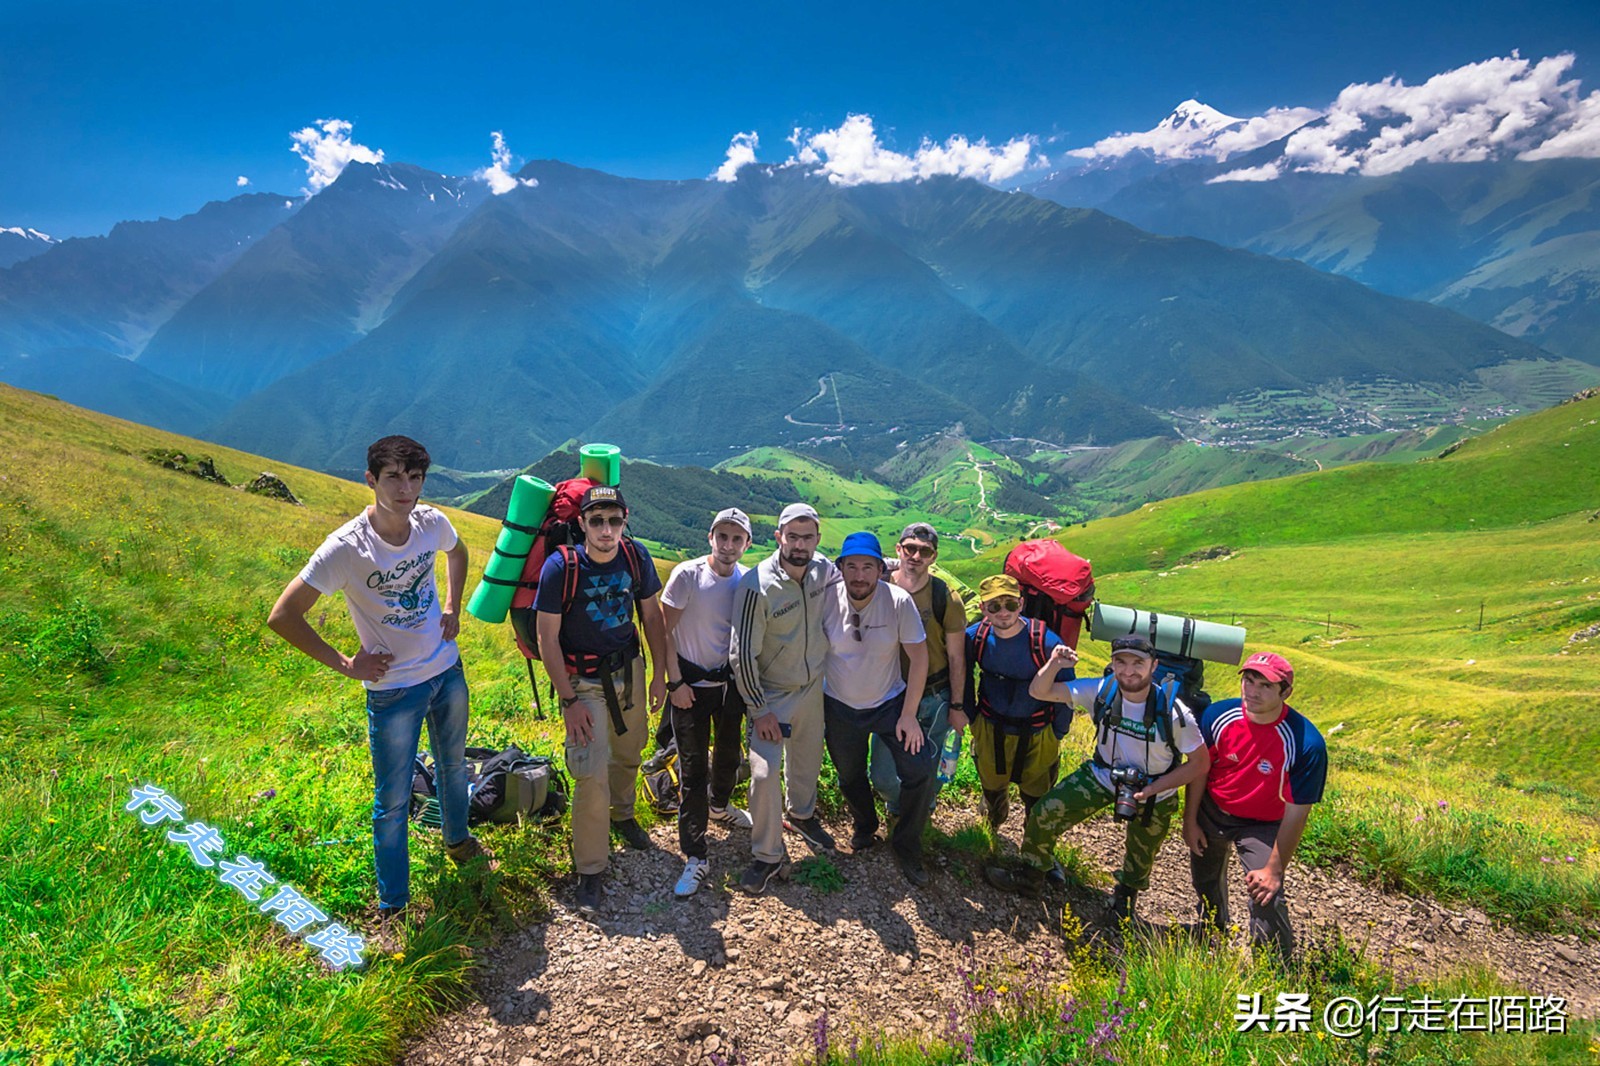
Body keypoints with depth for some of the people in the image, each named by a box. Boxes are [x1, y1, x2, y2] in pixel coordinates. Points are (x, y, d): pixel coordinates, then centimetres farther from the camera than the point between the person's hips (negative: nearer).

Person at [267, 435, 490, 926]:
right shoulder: (346, 547, -25)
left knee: (454, 765, 26)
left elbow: (458, 553, 14)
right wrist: (345, 664, -16)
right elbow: (282, 617, -20)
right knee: (393, 801, 8)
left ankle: (458, 840, 54)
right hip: (393, 688, -5)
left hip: (448, 670, 5)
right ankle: (393, 906, 29)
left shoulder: (431, 522, -11)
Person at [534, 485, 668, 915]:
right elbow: (547, 638, -16)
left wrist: (660, 673, 4)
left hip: (630, 670, 4)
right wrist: (570, 701, -17)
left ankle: (622, 814, 49)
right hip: (583, 680, -4)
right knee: (592, 775, -8)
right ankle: (590, 870, 9)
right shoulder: (560, 567, -21)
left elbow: (652, 616, 3)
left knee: (628, 754, 20)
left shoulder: (636, 557, -10)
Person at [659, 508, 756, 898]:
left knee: (729, 754, 22)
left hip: (731, 683, 4)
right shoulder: (687, 575, -16)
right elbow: (665, 630, -12)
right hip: (691, 685, -4)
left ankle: (719, 806, 52)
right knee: (693, 768, -1)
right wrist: (675, 682, -13)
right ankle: (695, 857, 9)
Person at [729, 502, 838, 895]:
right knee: (764, 773, -8)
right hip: (771, 694, -5)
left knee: (807, 760, 22)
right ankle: (768, 855, 15)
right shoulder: (757, 585, -25)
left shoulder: (824, 570, -10)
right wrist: (759, 709, -16)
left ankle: (802, 815, 51)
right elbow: (742, 653, -20)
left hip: (814, 687, 5)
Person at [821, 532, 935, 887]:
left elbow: (919, 657, -14)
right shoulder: (826, 599, -18)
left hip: (889, 702, -1)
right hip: (839, 707, 1)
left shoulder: (899, 601, -21)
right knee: (850, 777, 17)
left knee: (920, 771, -12)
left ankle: (906, 847, 13)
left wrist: (909, 714, -14)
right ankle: (865, 826, 49)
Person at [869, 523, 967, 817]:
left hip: (934, 699, -1)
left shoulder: (946, 599, -11)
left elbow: (956, 657, -4)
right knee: (883, 777, 6)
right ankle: (897, 807, 42)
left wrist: (957, 706, -2)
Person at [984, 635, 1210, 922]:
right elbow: (1040, 692, -22)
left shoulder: (1172, 711, -29)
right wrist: (1053, 665, -43)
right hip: (1103, 776, 2)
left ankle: (1125, 896, 56)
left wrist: (1152, 789, -23)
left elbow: (1200, 763, -17)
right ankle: (1029, 876, 17)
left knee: (1140, 857, 21)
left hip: (1154, 793, -1)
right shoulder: (1101, 690, -23)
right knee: (1045, 813, -9)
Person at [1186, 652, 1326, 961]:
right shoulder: (1217, 715, -21)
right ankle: (1214, 932, 54)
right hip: (1211, 812, 3)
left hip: (1262, 825, -3)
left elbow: (1296, 812, -21)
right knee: (1205, 880, 22)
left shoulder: (1306, 744, -28)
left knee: (1266, 897, -17)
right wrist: (1190, 821, -1)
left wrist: (1275, 869, -18)